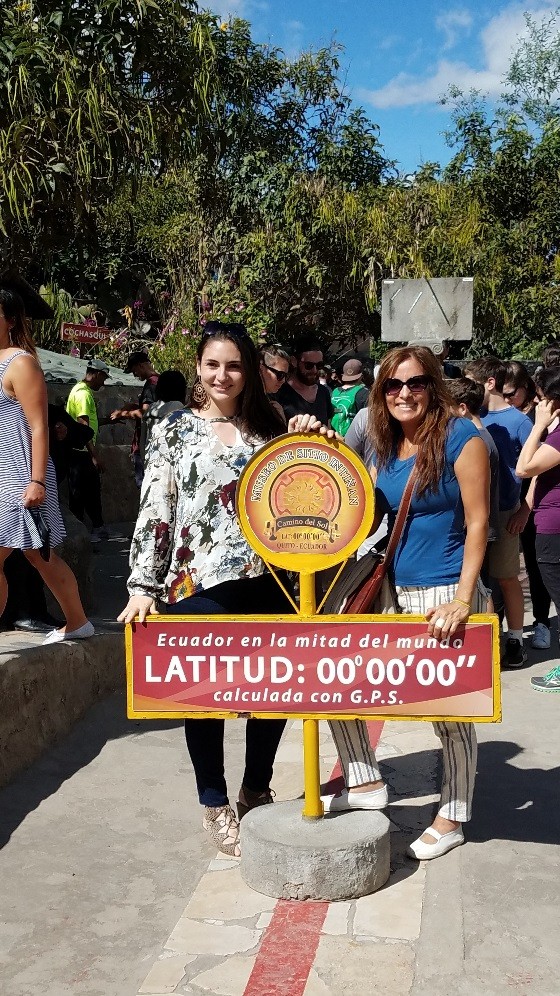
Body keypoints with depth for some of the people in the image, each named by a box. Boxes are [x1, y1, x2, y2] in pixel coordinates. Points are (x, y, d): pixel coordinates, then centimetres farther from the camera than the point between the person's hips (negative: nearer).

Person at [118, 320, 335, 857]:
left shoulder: (267, 426, 10)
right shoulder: (175, 429, 2)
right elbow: (153, 512, -2)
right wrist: (142, 586, -10)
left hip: (266, 581, 3)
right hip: (199, 586, -3)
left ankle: (256, 792, 33)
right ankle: (215, 804, 26)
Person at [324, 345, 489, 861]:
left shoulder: (461, 437, -10)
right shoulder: (384, 447, 10)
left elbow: (477, 522, -13)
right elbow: (365, 520, 15)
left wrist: (463, 600, -18)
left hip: (446, 594, -7)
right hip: (395, 592, 7)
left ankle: (453, 820, 25)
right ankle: (367, 784, 25)